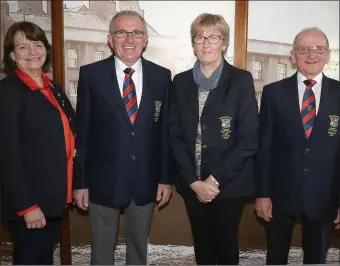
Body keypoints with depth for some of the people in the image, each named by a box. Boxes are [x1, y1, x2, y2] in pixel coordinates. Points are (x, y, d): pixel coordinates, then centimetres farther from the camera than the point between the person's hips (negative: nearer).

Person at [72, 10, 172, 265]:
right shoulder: (91, 74, -6)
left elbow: (166, 130, 2)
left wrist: (166, 177, 2)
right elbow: (81, 131, -4)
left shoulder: (161, 76, -1)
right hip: (103, 180, -1)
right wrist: (79, 181, -5)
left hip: (146, 181, 2)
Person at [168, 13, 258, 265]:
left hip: (230, 184, -3)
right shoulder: (181, 81, 4)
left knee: (226, 244, 10)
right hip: (192, 183, 3)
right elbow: (175, 135, 1)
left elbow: (249, 140, -11)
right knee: (202, 244, 15)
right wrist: (193, 180, -9)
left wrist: (215, 179, -14)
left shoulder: (242, 80, -6)